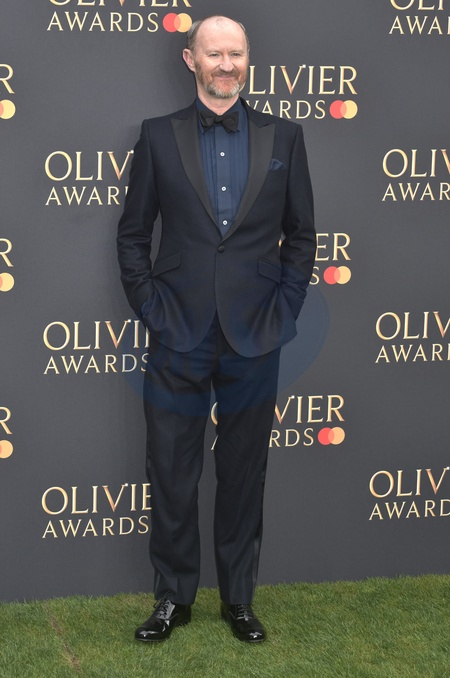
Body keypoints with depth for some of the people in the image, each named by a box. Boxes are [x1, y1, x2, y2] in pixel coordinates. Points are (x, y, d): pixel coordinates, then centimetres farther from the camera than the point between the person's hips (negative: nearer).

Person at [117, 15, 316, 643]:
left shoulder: (283, 137, 5)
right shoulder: (159, 136, 3)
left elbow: (301, 233, 9)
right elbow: (133, 233, 7)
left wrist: (283, 310, 1)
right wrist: (151, 307, -2)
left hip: (254, 338, 1)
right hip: (178, 339, 0)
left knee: (244, 475, 9)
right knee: (171, 475, 5)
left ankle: (239, 598, 22)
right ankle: (173, 598, 18)